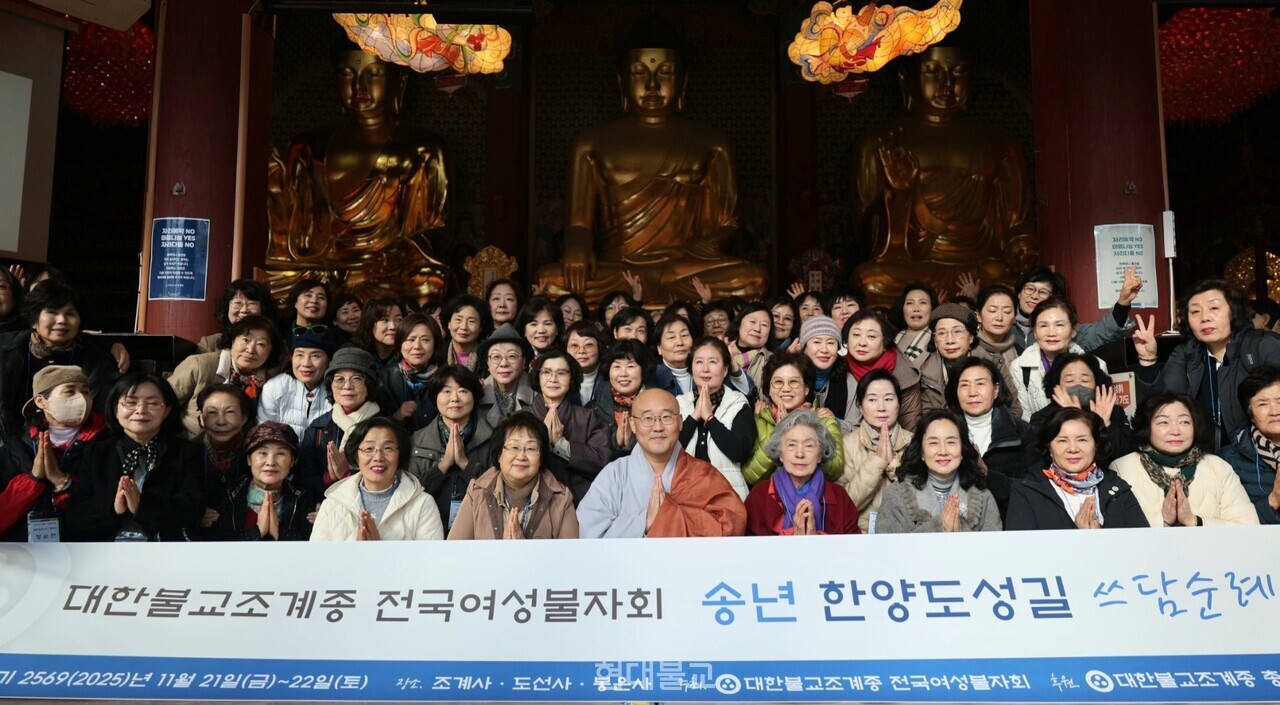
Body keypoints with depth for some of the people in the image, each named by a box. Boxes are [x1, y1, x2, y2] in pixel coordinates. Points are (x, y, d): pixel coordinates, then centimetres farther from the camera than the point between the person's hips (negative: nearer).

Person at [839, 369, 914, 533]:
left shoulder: (913, 442, 4)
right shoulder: (847, 444, 0)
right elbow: (845, 503, -9)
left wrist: (893, 463, -13)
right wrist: (877, 460, -14)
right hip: (861, 532, -1)